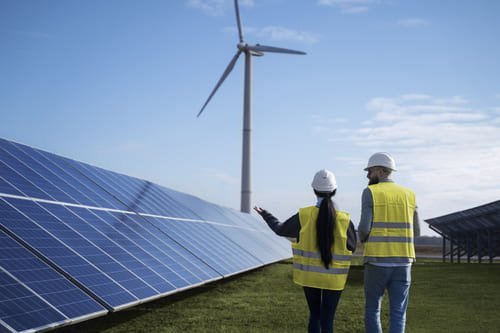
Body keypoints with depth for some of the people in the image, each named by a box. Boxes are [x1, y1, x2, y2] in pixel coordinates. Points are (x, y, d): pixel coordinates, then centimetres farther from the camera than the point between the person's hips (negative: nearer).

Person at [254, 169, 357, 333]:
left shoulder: (303, 216, -12)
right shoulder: (344, 220, -14)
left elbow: (280, 229, 5)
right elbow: (351, 247, 1)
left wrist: (264, 214, 21)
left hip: (309, 274, 1)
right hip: (333, 277, -1)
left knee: (314, 315, 18)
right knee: (327, 319, 5)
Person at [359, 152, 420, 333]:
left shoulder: (370, 192, -4)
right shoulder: (408, 194, 10)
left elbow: (364, 228, -11)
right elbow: (415, 232, 12)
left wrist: (363, 238, 13)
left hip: (377, 261, -3)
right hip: (402, 261, 3)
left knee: (372, 309, 13)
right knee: (398, 314, 5)